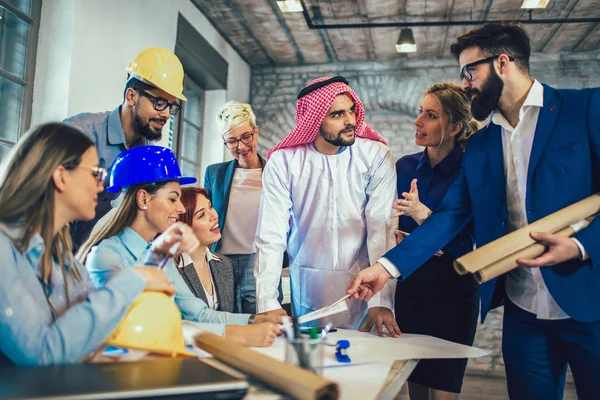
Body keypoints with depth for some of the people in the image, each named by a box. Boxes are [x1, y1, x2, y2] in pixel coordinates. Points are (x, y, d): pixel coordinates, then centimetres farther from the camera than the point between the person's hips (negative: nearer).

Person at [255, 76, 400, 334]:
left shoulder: (376, 156, -9)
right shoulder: (282, 162, -8)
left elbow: (382, 229, -15)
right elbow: (271, 235, -11)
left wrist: (382, 301, -23)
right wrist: (268, 303, -20)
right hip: (307, 288, 1)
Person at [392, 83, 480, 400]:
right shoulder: (405, 166, 3)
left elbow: (468, 245, -15)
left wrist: (423, 214, -27)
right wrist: (406, 240, -10)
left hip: (452, 291, -4)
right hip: (410, 286, 5)